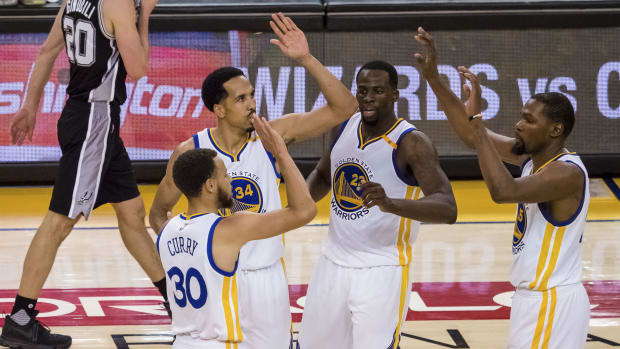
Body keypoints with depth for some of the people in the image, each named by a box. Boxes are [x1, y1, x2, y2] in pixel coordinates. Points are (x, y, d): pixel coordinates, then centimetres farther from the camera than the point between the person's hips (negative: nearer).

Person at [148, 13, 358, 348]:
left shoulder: (271, 135, -7)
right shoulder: (189, 153, -9)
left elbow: (343, 108, -11)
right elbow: (158, 213, 4)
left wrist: (306, 59, -21)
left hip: (265, 276, 1)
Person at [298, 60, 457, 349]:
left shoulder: (411, 143, -18)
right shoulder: (346, 127, 3)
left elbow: (447, 210, -29)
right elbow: (322, 174, 23)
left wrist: (391, 204, -46)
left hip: (382, 272, -7)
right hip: (333, 264, 7)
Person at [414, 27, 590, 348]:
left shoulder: (568, 173, -21)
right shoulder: (531, 155, 6)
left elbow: (503, 191, -33)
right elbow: (473, 136, 10)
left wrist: (476, 118, -29)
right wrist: (433, 78, 3)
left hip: (552, 306, -10)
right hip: (536, 298, 10)